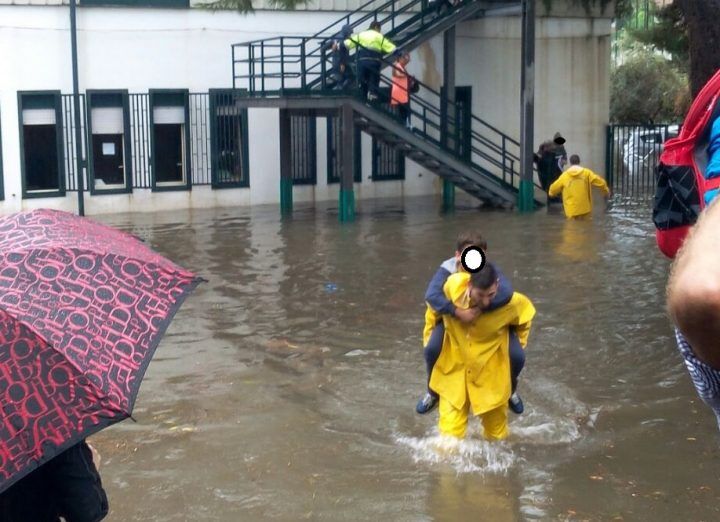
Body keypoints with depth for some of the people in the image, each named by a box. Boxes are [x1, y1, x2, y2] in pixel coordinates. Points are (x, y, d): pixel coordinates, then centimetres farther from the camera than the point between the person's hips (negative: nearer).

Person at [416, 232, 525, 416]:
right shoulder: (448, 270, -29)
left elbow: (506, 292, -48)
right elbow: (432, 295, -46)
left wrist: (479, 307, -56)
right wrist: (457, 311, -58)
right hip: (454, 319, 0)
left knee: (517, 356, -18)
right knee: (432, 349, -24)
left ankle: (510, 391, 21)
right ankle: (433, 392, 10)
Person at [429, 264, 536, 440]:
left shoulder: (510, 302, -23)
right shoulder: (452, 287, -23)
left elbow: (525, 312, 3)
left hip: (491, 377, 0)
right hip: (454, 371, 0)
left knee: (496, 435, 17)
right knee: (449, 435, -5)